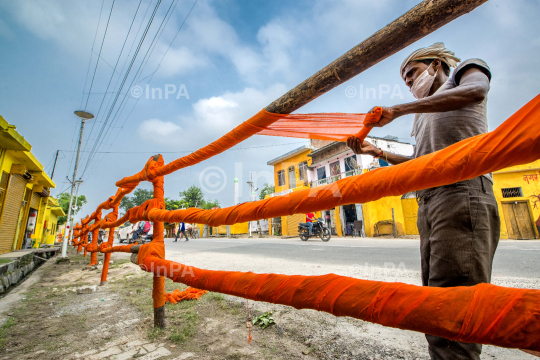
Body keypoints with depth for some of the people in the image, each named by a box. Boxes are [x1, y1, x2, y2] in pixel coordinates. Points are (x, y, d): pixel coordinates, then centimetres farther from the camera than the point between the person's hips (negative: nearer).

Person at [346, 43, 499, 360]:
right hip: (428, 202, 8)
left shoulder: (466, 69, 18)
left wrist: (398, 110, -10)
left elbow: (476, 90, -9)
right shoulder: (426, 117, 34)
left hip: (461, 191, -8)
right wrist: (377, 152, 18)